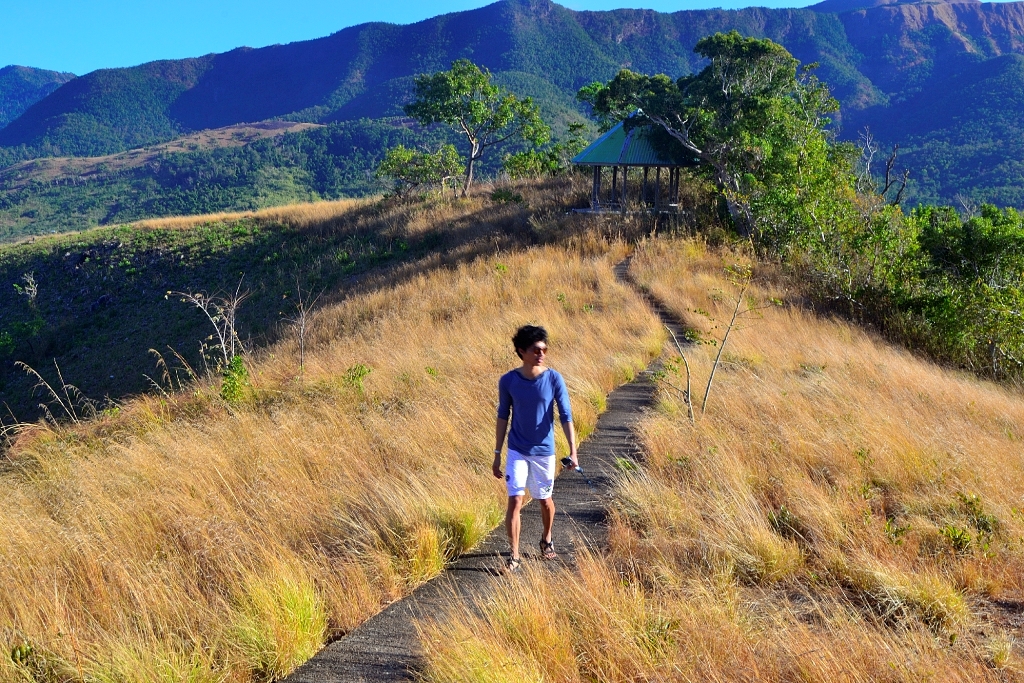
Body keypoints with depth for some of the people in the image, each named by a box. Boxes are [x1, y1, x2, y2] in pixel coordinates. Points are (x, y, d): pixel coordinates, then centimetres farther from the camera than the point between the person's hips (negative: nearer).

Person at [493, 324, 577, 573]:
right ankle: (514, 555, 2)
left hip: (544, 451, 0)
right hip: (517, 451, 0)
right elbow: (503, 417, 1)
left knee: (545, 501, 15)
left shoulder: (554, 379, -11)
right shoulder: (508, 381, -9)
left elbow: (566, 415, -9)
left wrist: (573, 451, -16)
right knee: (515, 501, -8)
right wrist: (497, 454, 2)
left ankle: (547, 540, 41)